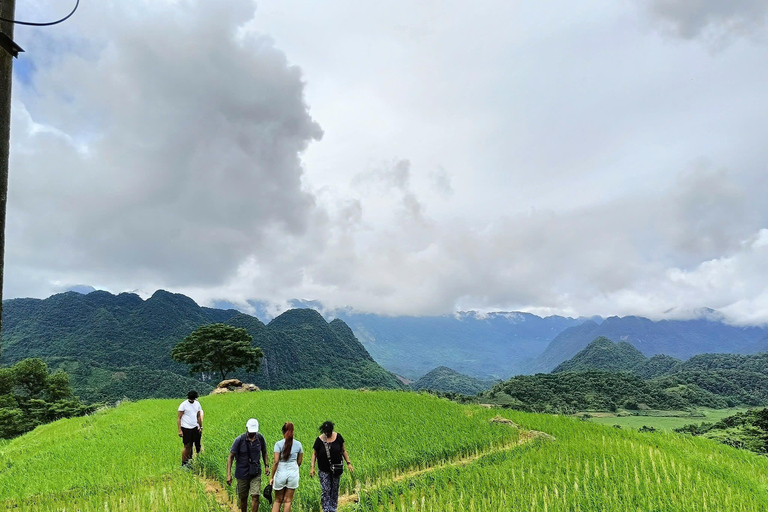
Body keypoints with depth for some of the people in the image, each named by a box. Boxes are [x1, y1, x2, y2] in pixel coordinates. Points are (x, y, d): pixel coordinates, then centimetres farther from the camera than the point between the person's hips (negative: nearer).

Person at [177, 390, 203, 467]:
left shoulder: (197, 403, 9)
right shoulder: (183, 405, -7)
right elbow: (179, 418, -7)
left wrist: (201, 427, 12)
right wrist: (179, 430, -13)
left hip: (195, 428, 5)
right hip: (186, 428, -5)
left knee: (198, 445, -1)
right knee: (187, 446, -2)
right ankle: (183, 463, 9)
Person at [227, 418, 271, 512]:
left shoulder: (260, 438, -5)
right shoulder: (239, 440, -14)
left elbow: (264, 452, 12)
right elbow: (231, 456, -10)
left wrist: (267, 465, 1)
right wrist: (228, 474, -16)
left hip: (256, 473, 1)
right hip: (242, 473, -1)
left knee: (255, 496, -10)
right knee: (243, 498, 11)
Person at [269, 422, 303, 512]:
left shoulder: (278, 444, -8)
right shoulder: (298, 444, 1)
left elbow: (276, 462, -11)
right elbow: (299, 462, 6)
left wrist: (272, 477, -4)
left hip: (280, 473, -2)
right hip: (293, 473, 2)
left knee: (278, 500, 13)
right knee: (288, 501, 11)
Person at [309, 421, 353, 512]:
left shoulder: (338, 437, -8)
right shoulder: (319, 439, -11)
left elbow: (343, 451, 2)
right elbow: (314, 454, -3)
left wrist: (348, 463, -1)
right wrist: (312, 467, -11)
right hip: (324, 470, -1)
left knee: (334, 490, 12)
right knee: (325, 491, -4)